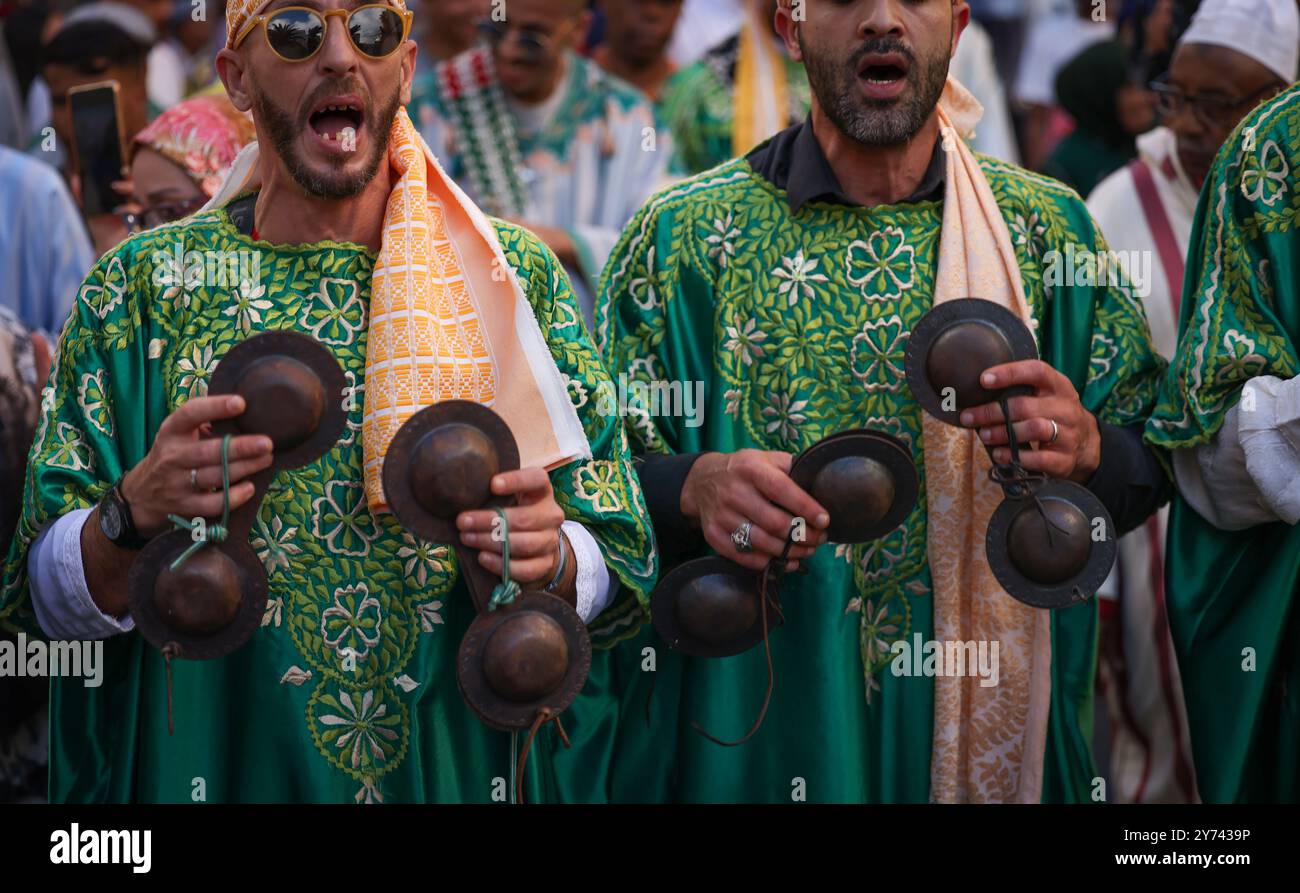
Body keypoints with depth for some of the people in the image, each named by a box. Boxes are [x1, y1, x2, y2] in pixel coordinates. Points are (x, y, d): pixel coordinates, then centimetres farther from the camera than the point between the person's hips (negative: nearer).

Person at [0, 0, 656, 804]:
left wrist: (550, 560, -22)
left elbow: (619, 566, -1)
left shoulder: (516, 276, -1)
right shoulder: (140, 286, -3)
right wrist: (137, 509, -24)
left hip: (467, 767, 1)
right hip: (213, 768, -1)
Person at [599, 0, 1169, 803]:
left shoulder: (1049, 229, 1)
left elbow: (1157, 460, 3)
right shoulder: (684, 233, -4)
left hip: (984, 705, 2)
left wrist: (1085, 449, -18)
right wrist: (696, 489, -24)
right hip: (757, 702, -1)